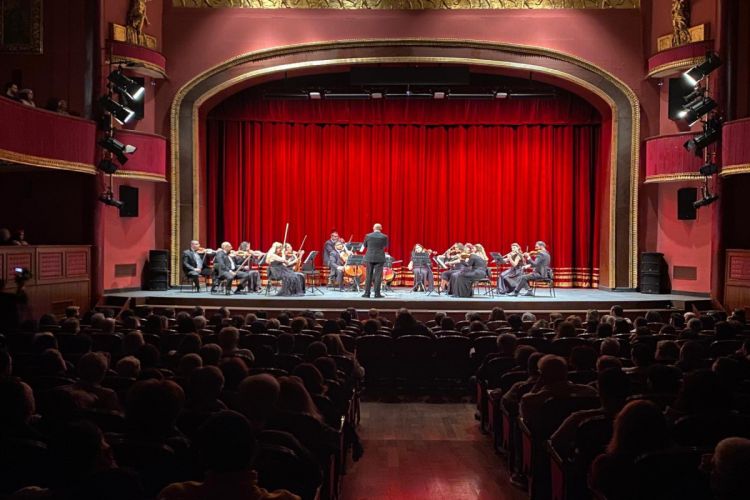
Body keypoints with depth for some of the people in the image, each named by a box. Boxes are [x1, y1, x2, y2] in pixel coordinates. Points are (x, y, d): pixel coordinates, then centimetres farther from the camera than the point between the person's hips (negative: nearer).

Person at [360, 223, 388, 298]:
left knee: (369, 276, 7)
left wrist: (362, 249, 35)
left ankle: (367, 293, 7)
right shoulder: (384, 237, -3)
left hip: (369, 258, 1)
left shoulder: (368, 236, -1)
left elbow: (364, 245, 14)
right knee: (378, 276, 0)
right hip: (380, 258, -1)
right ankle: (377, 293, -1)